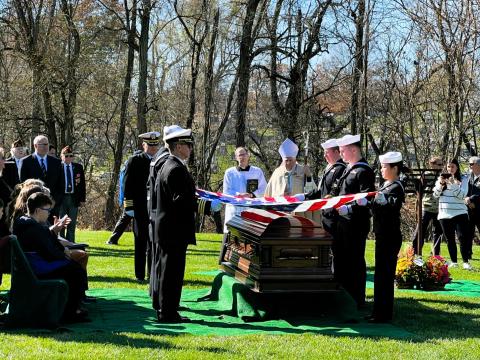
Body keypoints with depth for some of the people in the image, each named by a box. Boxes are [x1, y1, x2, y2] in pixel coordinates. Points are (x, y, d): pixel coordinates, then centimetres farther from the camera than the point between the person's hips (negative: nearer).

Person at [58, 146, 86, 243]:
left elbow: (82, 184, 9)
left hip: (74, 198, 3)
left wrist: (82, 199, 3)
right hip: (61, 197, -3)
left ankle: (70, 242, 14)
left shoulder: (78, 167, 8)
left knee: (72, 223, 8)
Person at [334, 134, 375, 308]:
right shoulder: (348, 169, 15)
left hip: (356, 224, -9)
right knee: (341, 259, 15)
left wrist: (349, 209, -26)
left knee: (355, 261, -1)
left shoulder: (364, 171, -13)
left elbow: (367, 199, -20)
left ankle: (357, 300, 8)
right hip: (343, 222, 9)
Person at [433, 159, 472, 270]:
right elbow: (435, 195, 2)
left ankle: (466, 262, -7)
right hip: (444, 214, 3)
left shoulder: (462, 180, 1)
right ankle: (453, 262, 14)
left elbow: (462, 195, -12)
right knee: (450, 239, 7)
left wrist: (452, 184, -22)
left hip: (459, 213, -3)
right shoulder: (441, 178, 8)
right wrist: (440, 183, -14)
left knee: (463, 237, -10)